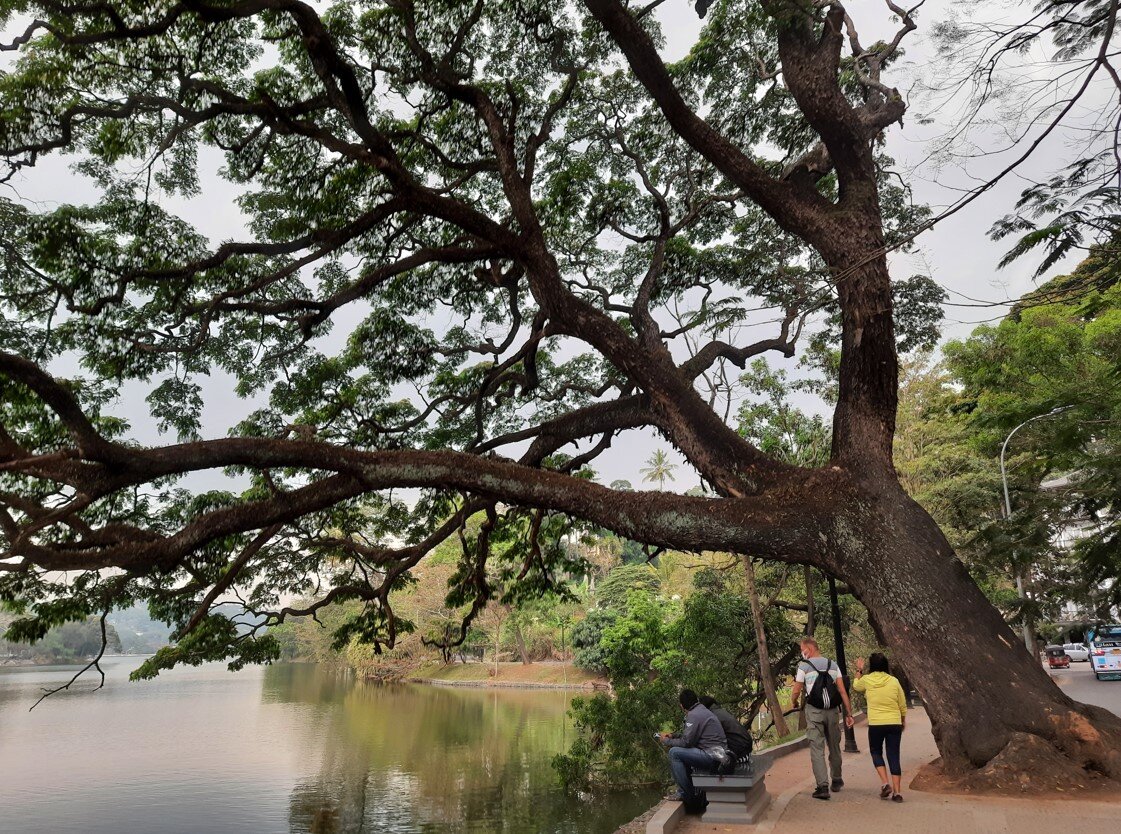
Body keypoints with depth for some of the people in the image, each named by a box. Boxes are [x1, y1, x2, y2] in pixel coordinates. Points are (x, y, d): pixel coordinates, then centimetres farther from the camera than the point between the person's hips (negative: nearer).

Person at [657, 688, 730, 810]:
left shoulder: (694, 715, -13)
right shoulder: (702, 710, 17)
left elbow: (686, 742, -15)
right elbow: (689, 735, 26)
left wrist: (666, 741, 0)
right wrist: (673, 735, 21)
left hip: (712, 756, -10)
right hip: (716, 754, 10)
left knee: (674, 753, -12)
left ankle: (686, 794, -5)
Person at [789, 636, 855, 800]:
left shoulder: (804, 666, -4)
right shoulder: (833, 665, 7)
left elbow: (796, 691, -2)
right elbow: (842, 690, 3)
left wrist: (795, 704, 18)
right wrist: (849, 713, 5)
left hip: (813, 711, -4)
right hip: (832, 711, 4)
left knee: (817, 749, -2)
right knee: (834, 747, 18)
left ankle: (822, 786, -9)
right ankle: (836, 781, 31)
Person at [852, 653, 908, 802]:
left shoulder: (866, 680, -5)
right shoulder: (894, 681, -3)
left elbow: (855, 687, 18)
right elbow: (903, 704, 6)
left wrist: (859, 670, 30)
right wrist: (903, 720, 23)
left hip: (875, 724, -1)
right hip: (894, 723, 1)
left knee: (876, 752, 18)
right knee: (894, 756, 7)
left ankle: (885, 783, 3)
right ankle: (896, 792, 6)